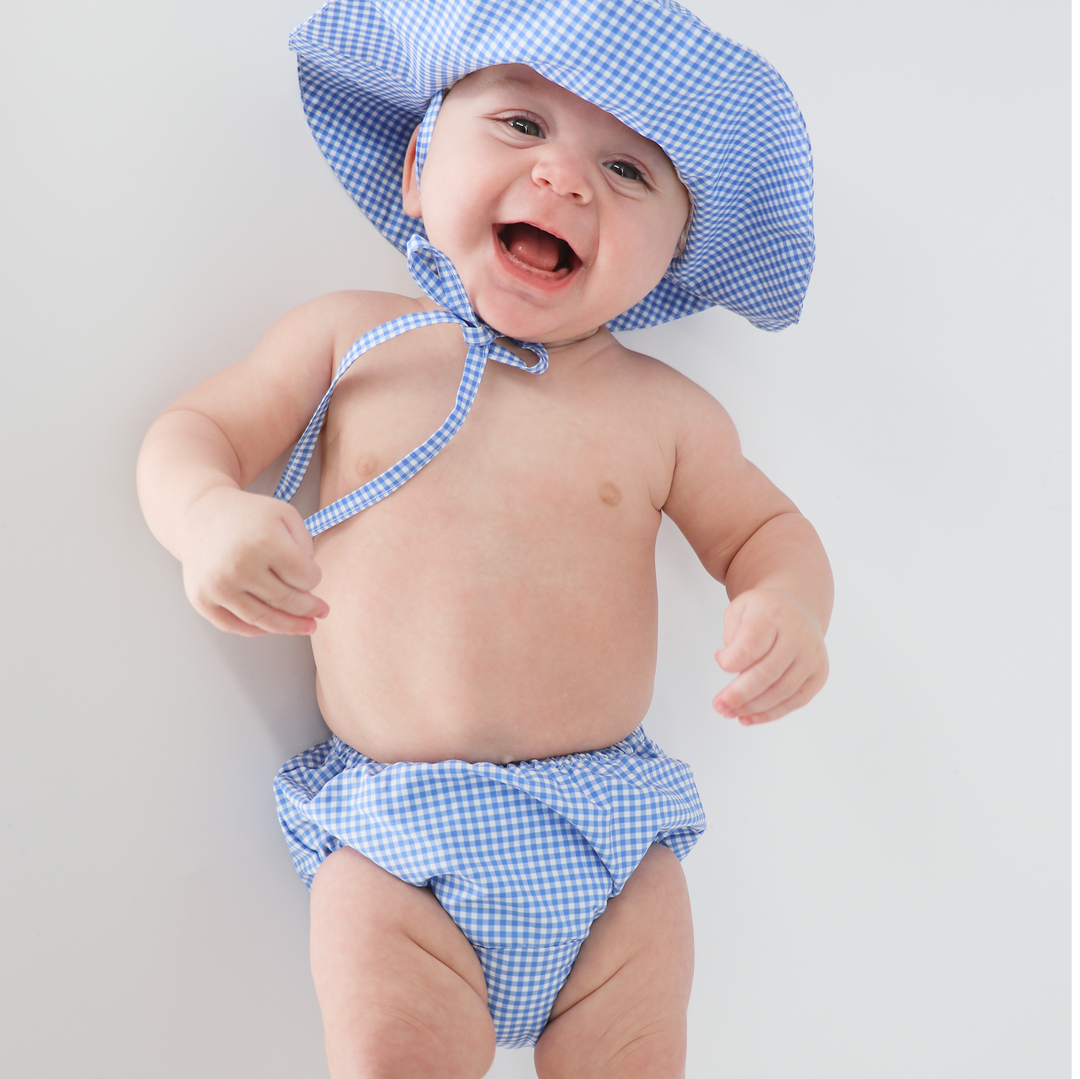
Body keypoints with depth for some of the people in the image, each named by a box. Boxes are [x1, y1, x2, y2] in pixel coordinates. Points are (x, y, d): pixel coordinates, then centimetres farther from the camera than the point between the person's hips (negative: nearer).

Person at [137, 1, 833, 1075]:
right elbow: (191, 431, 7)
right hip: (393, 843, -1)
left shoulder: (664, 409, 3)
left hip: (609, 839, 1)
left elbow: (765, 530, 12)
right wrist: (208, 515, -17)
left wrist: (788, 607, -12)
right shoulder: (351, 339, 3)